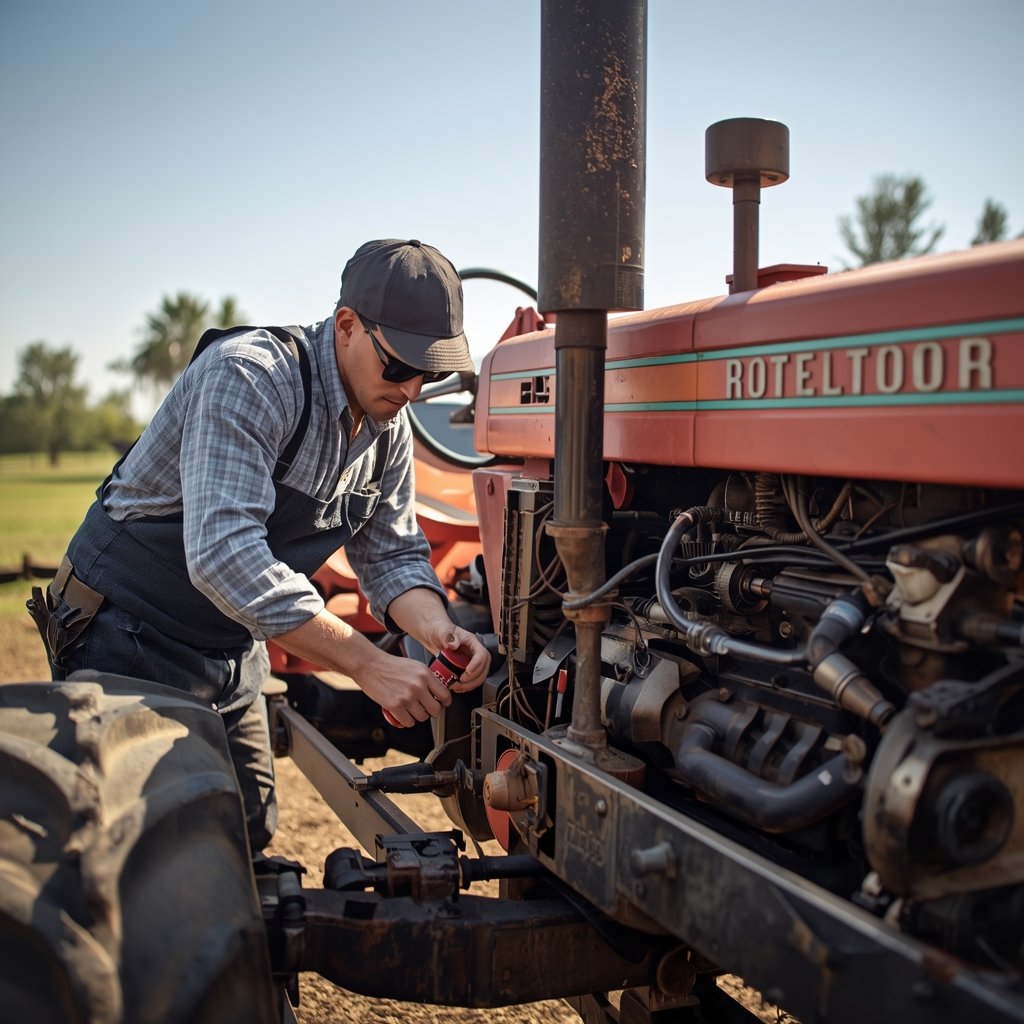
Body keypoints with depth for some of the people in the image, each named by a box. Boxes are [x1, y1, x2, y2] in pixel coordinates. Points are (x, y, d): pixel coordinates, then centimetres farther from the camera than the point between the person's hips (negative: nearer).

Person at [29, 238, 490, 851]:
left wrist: (436, 628, -21)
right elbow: (222, 553, -38)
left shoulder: (389, 428, -2)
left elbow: (391, 554, 2)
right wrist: (370, 665, -38)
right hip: (129, 642, -7)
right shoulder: (248, 376, -28)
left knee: (248, 837, 13)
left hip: (232, 656, 7)